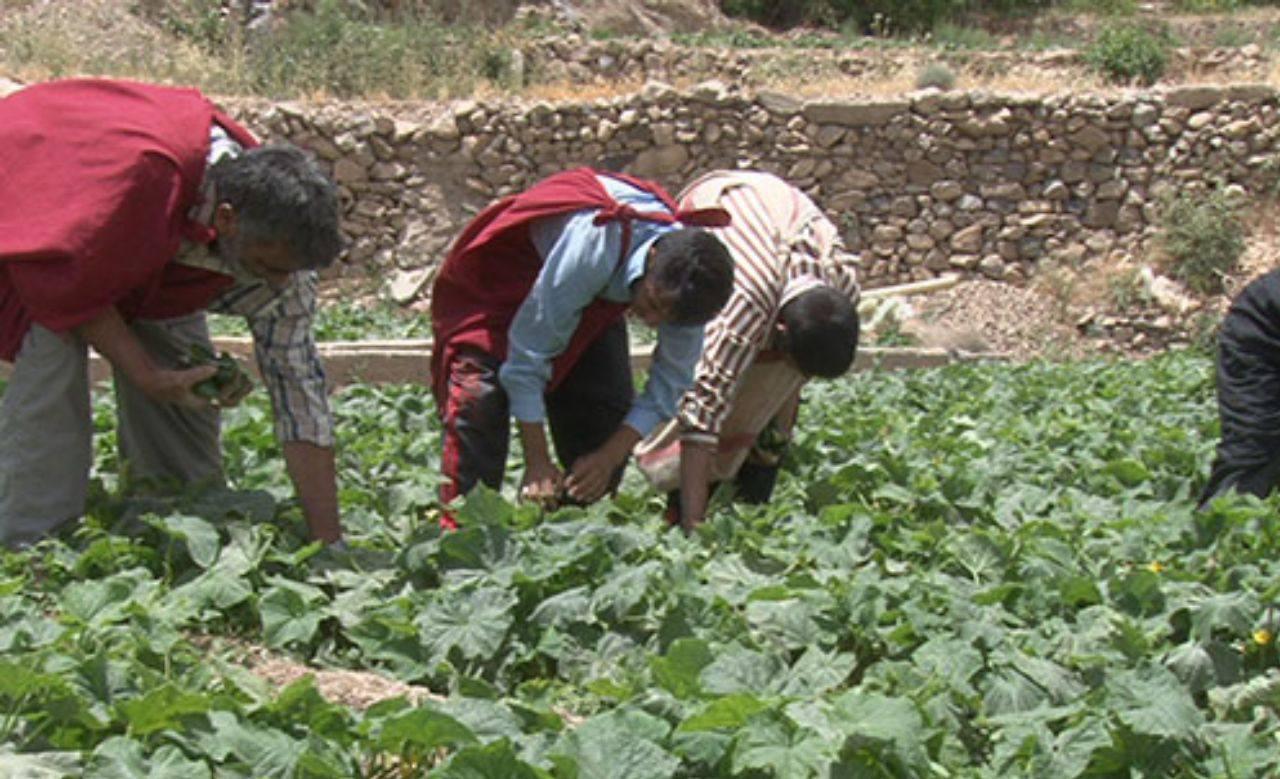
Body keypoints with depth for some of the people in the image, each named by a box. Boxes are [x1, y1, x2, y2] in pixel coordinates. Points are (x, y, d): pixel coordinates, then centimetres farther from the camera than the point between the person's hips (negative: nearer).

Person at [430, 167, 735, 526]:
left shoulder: (684, 284, -27)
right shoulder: (593, 248, -44)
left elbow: (669, 385, -16)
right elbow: (528, 353, -36)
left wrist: (609, 459, -27)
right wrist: (537, 464, -32)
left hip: (598, 295, 5)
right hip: (506, 271, -5)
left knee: (608, 402, -8)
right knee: (481, 395, -23)